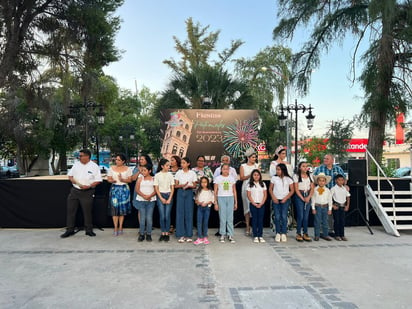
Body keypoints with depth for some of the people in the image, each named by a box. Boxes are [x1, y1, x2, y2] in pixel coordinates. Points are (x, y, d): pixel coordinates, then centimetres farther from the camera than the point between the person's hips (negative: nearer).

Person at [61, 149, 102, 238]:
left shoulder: (94, 166, -5)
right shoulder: (76, 164, 9)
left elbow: (98, 180, -7)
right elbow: (70, 175, 16)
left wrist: (89, 186, -20)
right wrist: (72, 179, -6)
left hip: (87, 192, -4)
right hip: (74, 190, 5)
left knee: (87, 211, 2)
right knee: (71, 210, 6)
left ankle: (89, 230, 16)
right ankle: (70, 230, 18)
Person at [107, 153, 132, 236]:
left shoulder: (127, 169, 2)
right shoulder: (112, 168, 6)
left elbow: (130, 180, 1)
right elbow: (108, 179, 5)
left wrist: (122, 180, -16)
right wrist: (112, 180, -17)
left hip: (124, 189, 0)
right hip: (114, 188, 1)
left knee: (123, 208, 2)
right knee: (114, 208, -5)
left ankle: (120, 227, 12)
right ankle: (115, 228, 2)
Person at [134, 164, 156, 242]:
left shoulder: (153, 179, 4)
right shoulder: (140, 178, 6)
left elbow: (156, 190, -2)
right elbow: (137, 190, 0)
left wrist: (149, 196, -18)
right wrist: (144, 196, -14)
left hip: (151, 201, -1)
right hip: (141, 200, 1)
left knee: (149, 218, -1)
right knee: (142, 218, 0)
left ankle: (148, 234, 8)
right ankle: (141, 234, 9)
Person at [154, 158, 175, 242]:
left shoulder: (170, 175, 3)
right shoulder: (157, 175, 0)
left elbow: (172, 188, 4)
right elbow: (156, 188, 0)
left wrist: (169, 199, -5)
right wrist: (162, 199, -7)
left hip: (169, 195, 1)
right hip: (160, 196, -1)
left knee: (167, 215, -2)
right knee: (162, 216, -2)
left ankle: (167, 233, 8)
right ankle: (163, 233, 9)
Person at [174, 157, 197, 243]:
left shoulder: (192, 173, 3)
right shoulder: (178, 173, 4)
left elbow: (194, 186, 4)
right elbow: (175, 185, 4)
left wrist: (189, 186, -17)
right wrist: (182, 185, -16)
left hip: (189, 193, 0)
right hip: (180, 193, 1)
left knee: (189, 213, 0)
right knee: (180, 213, -2)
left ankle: (188, 235, 9)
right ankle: (181, 235, 5)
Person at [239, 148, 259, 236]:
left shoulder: (257, 165, 13)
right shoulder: (243, 166, 8)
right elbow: (241, 178, 0)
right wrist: (250, 175, -13)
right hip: (246, 187, -1)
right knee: (247, 206, -1)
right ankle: (248, 227, 6)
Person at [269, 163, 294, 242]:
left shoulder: (288, 179, -1)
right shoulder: (274, 178, 3)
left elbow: (292, 190, 2)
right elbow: (270, 189, 7)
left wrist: (286, 198, -9)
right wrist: (273, 197, -6)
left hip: (285, 200, -1)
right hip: (276, 200, 1)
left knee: (284, 216, -3)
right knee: (277, 217, 2)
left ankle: (283, 234, 6)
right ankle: (278, 233, 10)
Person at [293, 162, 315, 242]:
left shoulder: (310, 176, 12)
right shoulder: (296, 176, 0)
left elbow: (312, 188, 8)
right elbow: (296, 189, -5)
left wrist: (308, 197, -6)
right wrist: (302, 198, -11)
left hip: (308, 196, 4)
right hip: (299, 196, -4)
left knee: (306, 216, 4)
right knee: (300, 216, -5)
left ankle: (305, 234, 12)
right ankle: (298, 234, 4)